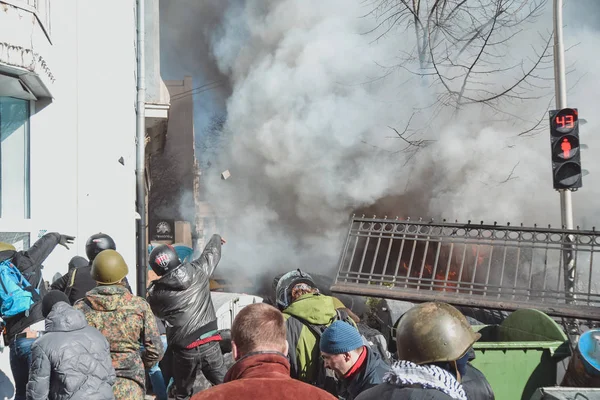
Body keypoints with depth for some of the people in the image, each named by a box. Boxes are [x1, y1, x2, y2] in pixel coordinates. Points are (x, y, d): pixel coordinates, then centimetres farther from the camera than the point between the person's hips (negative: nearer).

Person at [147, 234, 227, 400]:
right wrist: (216, 238, 39)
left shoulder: (156, 293, 0)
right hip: (210, 344, 0)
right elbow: (211, 253, 18)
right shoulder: (198, 270, -1)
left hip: (184, 350, 0)